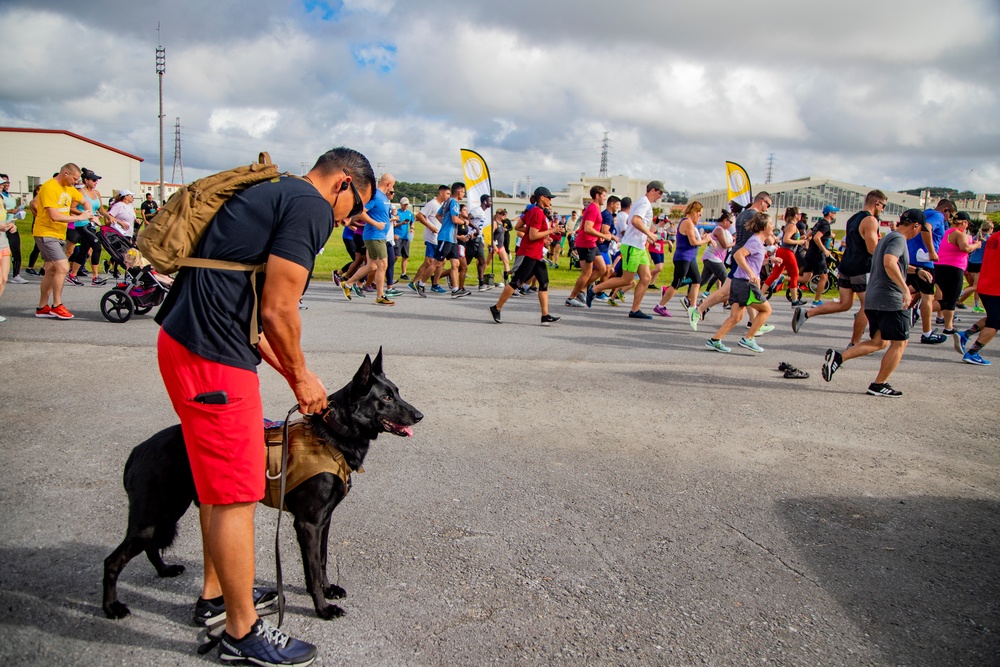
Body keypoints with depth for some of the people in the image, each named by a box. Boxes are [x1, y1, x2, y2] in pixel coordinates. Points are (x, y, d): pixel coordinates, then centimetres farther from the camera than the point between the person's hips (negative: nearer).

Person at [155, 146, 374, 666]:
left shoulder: (272, 195, 21)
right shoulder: (311, 206, -10)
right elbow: (278, 312, -16)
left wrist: (291, 376, 20)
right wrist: (302, 375, 1)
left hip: (183, 340, 11)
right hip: (212, 355, -11)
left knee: (223, 483, 22)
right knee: (236, 494, 0)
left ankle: (216, 592, 38)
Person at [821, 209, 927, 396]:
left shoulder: (888, 237, 20)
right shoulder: (898, 239, -11)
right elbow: (889, 263, -30)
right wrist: (905, 289, -34)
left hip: (872, 299, 9)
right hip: (890, 300, -9)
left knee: (879, 342, 13)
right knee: (899, 343, 4)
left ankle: (837, 357, -3)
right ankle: (879, 385, 8)